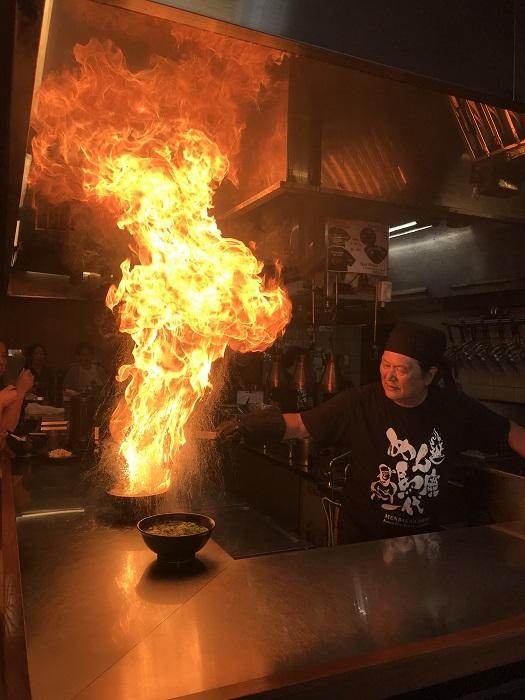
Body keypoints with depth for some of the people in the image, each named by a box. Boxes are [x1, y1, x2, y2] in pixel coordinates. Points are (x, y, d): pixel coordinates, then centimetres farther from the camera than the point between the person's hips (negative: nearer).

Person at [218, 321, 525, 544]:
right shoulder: (361, 403, -18)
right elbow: (300, 424, -15)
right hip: (362, 541, -2)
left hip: (425, 540, 3)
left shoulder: (455, 407, -10)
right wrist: (245, 426, -26)